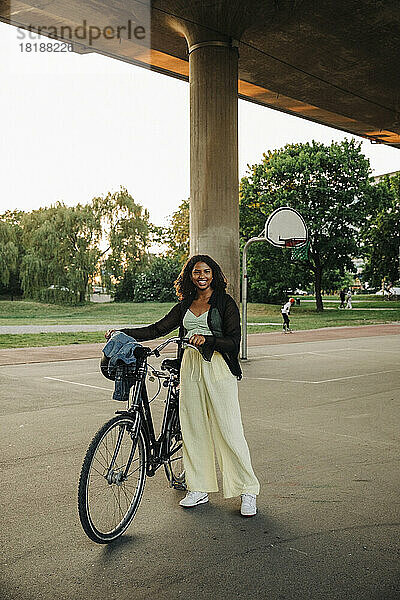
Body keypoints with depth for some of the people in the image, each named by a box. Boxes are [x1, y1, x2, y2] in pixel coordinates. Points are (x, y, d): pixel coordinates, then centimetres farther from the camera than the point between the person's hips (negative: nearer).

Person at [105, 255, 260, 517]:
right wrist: (122, 333, 0)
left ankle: (248, 491, 8)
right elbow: (156, 330, 9)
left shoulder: (225, 303, 0)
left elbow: (234, 341, -7)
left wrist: (207, 339, -24)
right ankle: (199, 489, 21)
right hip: (190, 368, 5)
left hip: (219, 370, -5)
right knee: (193, 429, 7)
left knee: (229, 431, -5)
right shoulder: (184, 306, 14)